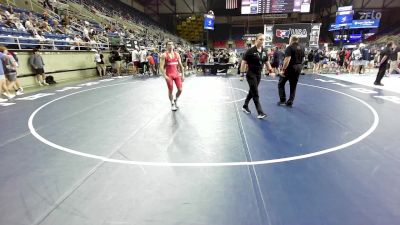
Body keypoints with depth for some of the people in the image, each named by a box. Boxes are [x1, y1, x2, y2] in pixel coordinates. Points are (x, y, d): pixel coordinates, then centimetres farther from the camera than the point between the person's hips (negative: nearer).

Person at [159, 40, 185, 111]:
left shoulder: (177, 54, 9)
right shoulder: (164, 55, -5)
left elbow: (181, 65, 12)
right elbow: (161, 67, -11)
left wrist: (183, 75, 6)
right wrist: (165, 76, -21)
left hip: (176, 74, 4)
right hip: (169, 75, -4)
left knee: (180, 90, 0)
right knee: (170, 90, 2)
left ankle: (175, 100, 27)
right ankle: (172, 104, 22)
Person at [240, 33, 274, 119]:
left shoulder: (264, 51, 5)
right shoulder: (250, 51, -13)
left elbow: (266, 62, 17)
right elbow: (243, 62, -11)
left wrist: (270, 71, 12)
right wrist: (242, 73, -16)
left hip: (258, 74, 7)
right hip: (251, 74, -7)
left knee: (252, 91, 16)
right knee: (255, 94, -8)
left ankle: (245, 106, 34)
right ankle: (260, 112, -6)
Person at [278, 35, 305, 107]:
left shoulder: (290, 47, -12)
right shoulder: (302, 48, 11)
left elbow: (287, 59, -21)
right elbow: (303, 59, 15)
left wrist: (283, 69, -19)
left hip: (290, 68, -7)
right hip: (298, 68, 7)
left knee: (281, 83, 8)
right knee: (293, 86, 11)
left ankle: (282, 100, 5)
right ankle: (290, 102, 14)